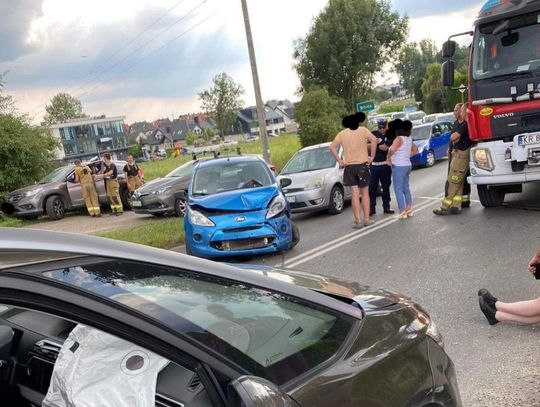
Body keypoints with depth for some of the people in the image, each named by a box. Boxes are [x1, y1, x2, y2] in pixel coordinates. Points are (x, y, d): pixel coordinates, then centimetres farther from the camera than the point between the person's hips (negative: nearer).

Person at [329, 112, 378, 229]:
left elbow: (332, 147, -3)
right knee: (365, 193, 9)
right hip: (362, 164, -1)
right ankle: (367, 219, 9)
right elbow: (374, 140, -14)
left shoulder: (342, 133, 7)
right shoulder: (363, 130, 2)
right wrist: (372, 156, -8)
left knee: (355, 195, 3)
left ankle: (358, 220, 1)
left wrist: (339, 160, 0)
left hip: (349, 166, 1)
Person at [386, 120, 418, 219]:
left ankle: (402, 212, -1)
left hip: (399, 166, -8)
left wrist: (388, 157, -16)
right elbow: (415, 150, 23)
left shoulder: (399, 138, -17)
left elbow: (392, 149, -33)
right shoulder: (409, 139, 8)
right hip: (407, 165, 8)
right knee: (406, 188, 17)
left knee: (398, 189, -2)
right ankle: (409, 209, 22)